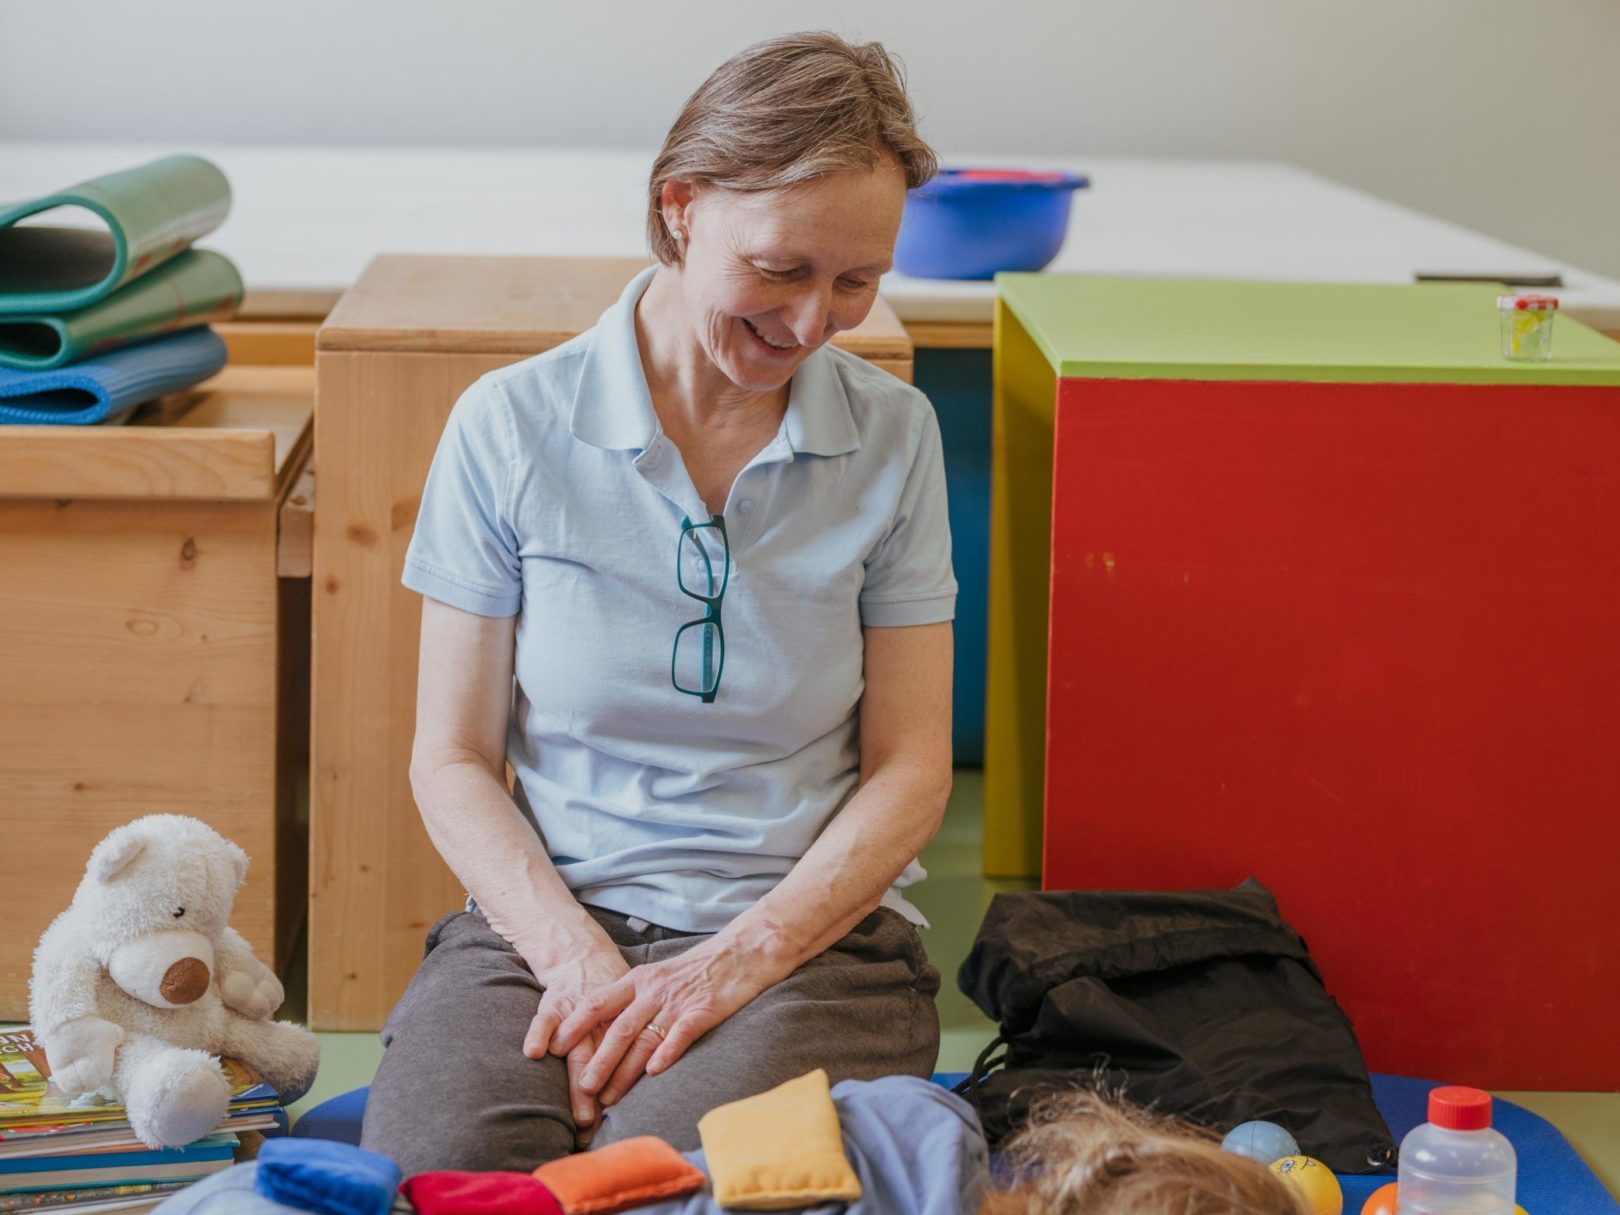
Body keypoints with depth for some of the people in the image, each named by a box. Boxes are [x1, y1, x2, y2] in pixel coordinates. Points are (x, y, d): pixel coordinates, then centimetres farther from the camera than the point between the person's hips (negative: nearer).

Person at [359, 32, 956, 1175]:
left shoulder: (893, 435, 5)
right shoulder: (511, 425, 2)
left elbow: (910, 770, 3)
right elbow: (453, 759, 4)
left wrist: (730, 967, -12)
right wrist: (575, 956, -14)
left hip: (810, 924, 0)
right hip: (545, 916, 0)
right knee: (436, 1163, -31)